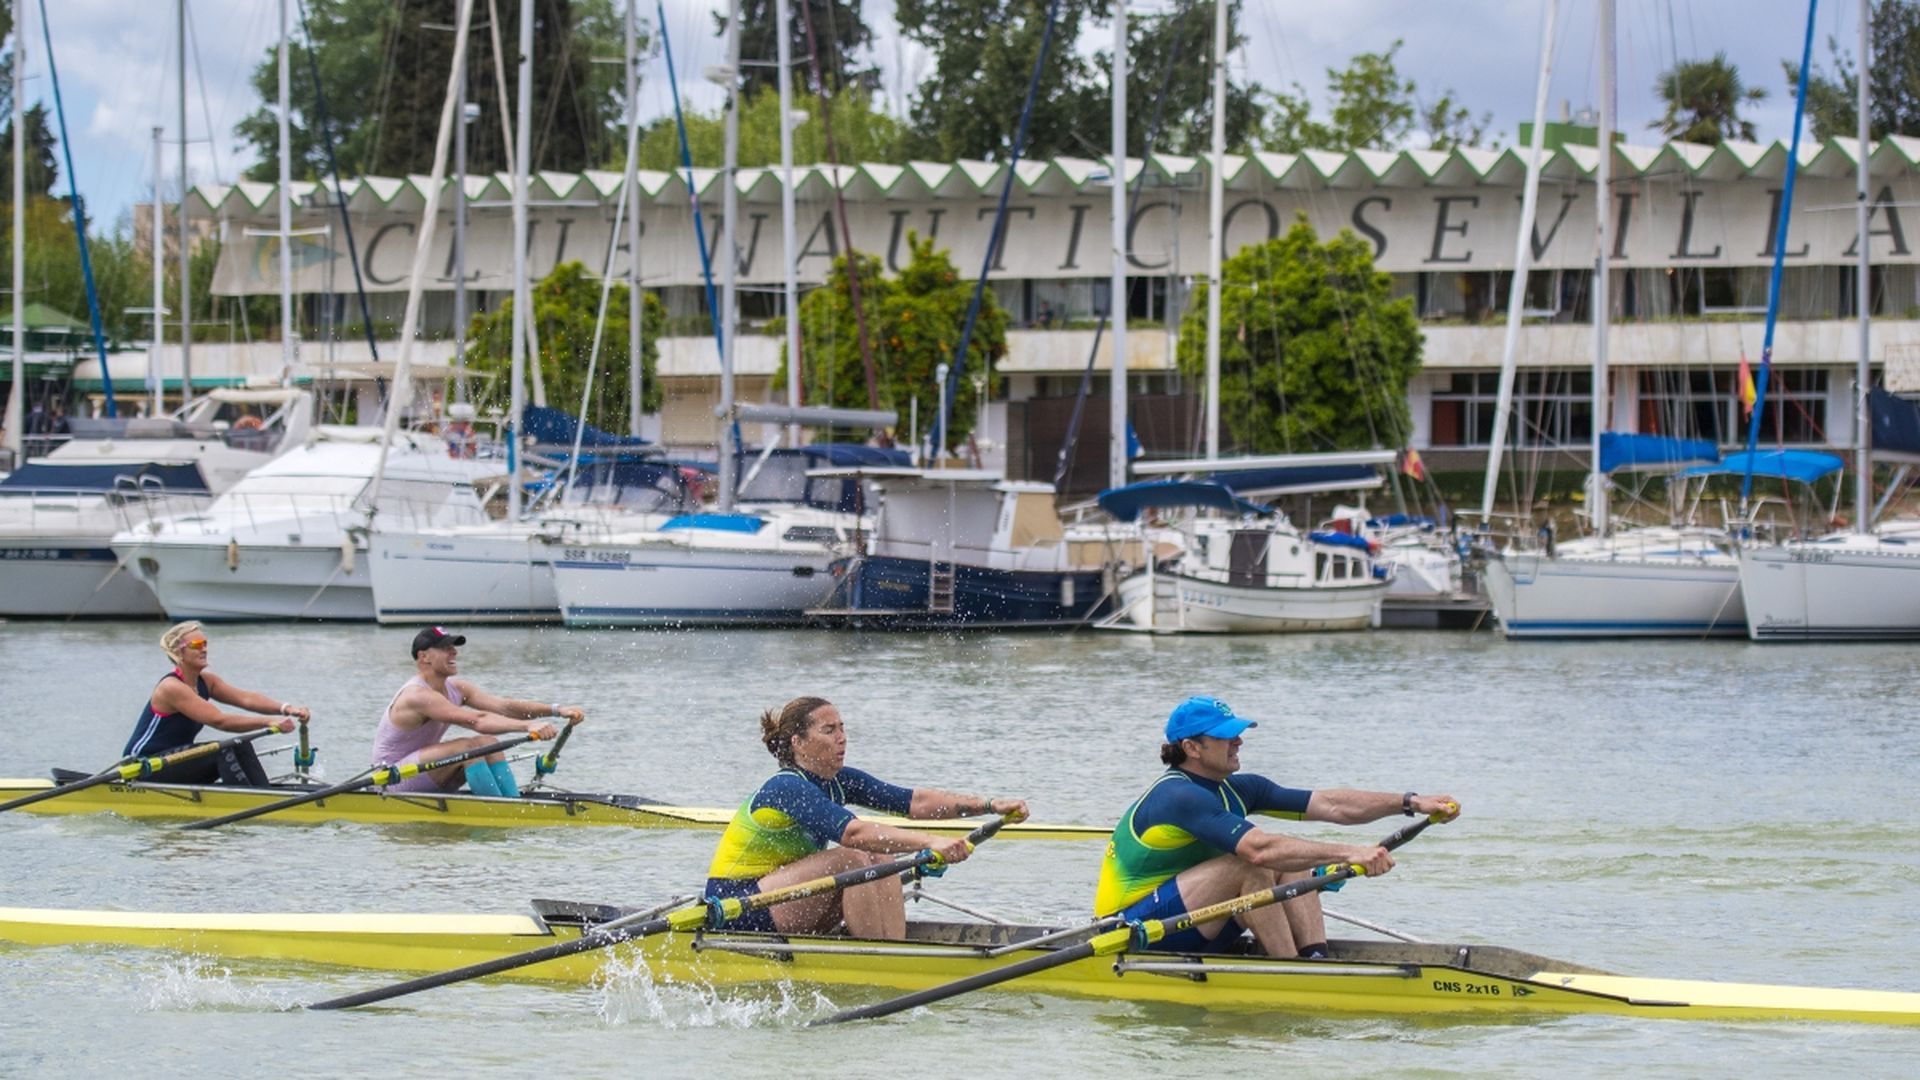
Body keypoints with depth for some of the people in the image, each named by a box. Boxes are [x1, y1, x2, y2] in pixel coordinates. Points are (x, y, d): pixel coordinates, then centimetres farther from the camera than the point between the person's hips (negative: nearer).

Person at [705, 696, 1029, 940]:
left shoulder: (839, 782, 4)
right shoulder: (787, 789, -23)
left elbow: (915, 801, -2)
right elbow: (853, 832, -39)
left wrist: (990, 805, -12)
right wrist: (930, 842, -49)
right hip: (735, 912, -9)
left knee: (881, 859, -5)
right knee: (852, 859, -24)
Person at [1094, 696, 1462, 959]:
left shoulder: (1237, 790, 7)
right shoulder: (1179, 797, -22)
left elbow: (1330, 805, 1)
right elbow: (1259, 848, -35)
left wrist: (1412, 802, -8)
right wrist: (1348, 854, -39)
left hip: (1189, 935, 9)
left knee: (1289, 864, -3)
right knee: (1251, 867, -26)